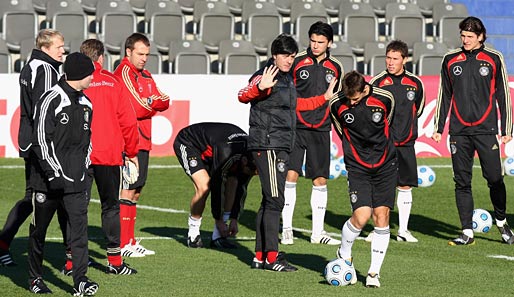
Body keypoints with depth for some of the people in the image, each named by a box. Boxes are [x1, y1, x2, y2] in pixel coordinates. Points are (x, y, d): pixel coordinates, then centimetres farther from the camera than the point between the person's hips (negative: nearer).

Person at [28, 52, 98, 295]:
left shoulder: (85, 104, 11)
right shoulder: (51, 101, -12)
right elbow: (41, 140, -15)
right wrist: (54, 173, -19)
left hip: (76, 181, 5)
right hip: (48, 181, -5)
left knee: (79, 226, -7)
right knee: (39, 229, 8)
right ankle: (35, 277, 22)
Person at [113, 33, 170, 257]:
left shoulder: (145, 75, 19)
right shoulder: (124, 73, -10)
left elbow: (164, 103, 9)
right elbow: (137, 108, -18)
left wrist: (149, 102, -11)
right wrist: (153, 104, 0)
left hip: (142, 142, 9)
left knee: (135, 192, 12)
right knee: (127, 191, -9)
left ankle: (130, 241, 18)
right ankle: (123, 245, -9)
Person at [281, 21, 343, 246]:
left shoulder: (335, 68, 8)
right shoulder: (297, 62, -2)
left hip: (321, 131, 3)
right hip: (296, 127, -3)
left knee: (320, 180, 4)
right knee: (291, 175, -8)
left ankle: (318, 232, 11)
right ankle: (286, 229, -1)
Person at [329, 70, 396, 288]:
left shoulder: (384, 98, -10)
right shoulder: (337, 104, -10)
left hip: (385, 166, 1)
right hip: (357, 167, -1)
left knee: (382, 217, -4)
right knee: (361, 216, -15)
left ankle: (374, 272, 6)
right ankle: (344, 255, 14)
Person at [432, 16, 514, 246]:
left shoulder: (493, 59, 3)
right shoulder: (450, 60, 10)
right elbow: (444, 96, 16)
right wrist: (438, 128, 11)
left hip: (486, 130, -2)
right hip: (459, 132, 2)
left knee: (494, 179, -6)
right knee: (462, 182, 1)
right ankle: (467, 233, 4)